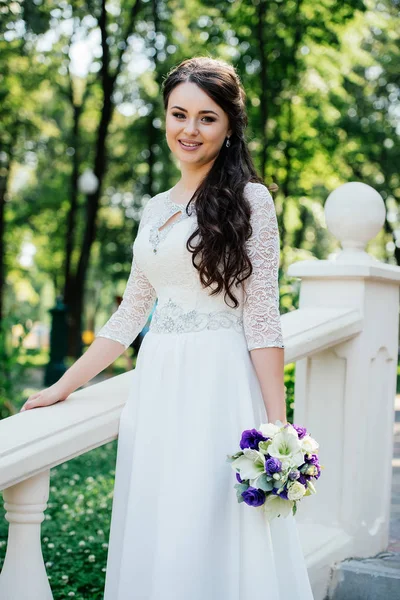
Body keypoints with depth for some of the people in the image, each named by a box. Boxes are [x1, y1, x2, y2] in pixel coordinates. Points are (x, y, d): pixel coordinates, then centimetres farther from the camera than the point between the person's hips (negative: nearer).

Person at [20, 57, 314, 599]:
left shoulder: (249, 199, -2)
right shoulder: (155, 209, 15)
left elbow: (261, 318, -8)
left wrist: (276, 426, -13)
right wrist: (64, 386, 16)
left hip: (218, 386, -6)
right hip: (155, 389, 6)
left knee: (209, 540, -5)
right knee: (151, 542, 8)